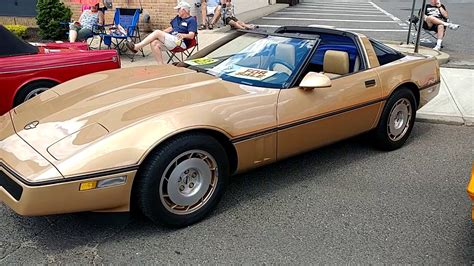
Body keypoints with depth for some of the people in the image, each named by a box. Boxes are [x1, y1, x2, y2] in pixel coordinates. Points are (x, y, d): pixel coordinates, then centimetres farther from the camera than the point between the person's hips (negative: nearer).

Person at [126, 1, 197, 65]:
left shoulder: (192, 20, -2)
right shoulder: (177, 18, 24)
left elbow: (191, 36, -14)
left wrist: (183, 35, -33)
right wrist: (162, 33, 22)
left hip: (180, 42, -8)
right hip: (170, 39, 8)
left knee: (157, 32, -22)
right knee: (154, 43, -22)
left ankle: (136, 47, -18)